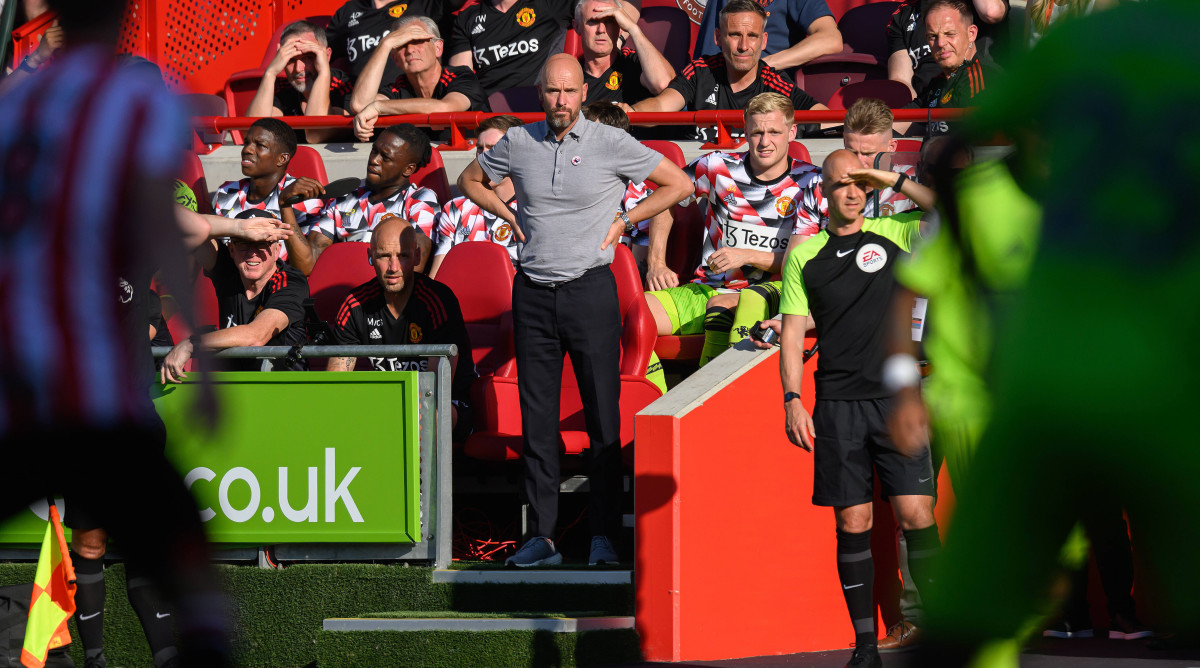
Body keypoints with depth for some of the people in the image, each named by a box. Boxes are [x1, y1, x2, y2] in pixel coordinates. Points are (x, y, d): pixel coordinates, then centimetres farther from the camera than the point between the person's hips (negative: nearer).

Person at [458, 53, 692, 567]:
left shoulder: (611, 144, -3)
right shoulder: (519, 143, 5)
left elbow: (679, 184, 4)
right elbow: (470, 180, 23)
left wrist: (623, 221, 0)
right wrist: (510, 217, 9)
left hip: (590, 290, -3)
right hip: (533, 293, 3)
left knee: (603, 417, -3)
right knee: (537, 418, 4)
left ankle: (602, 535, 1)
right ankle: (541, 535, 9)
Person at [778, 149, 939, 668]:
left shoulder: (895, 233, 7)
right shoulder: (804, 255, 10)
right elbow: (792, 333, 9)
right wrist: (792, 400, -1)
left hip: (896, 397, -1)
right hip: (837, 405, 1)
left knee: (915, 513, -9)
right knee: (853, 522, 1)